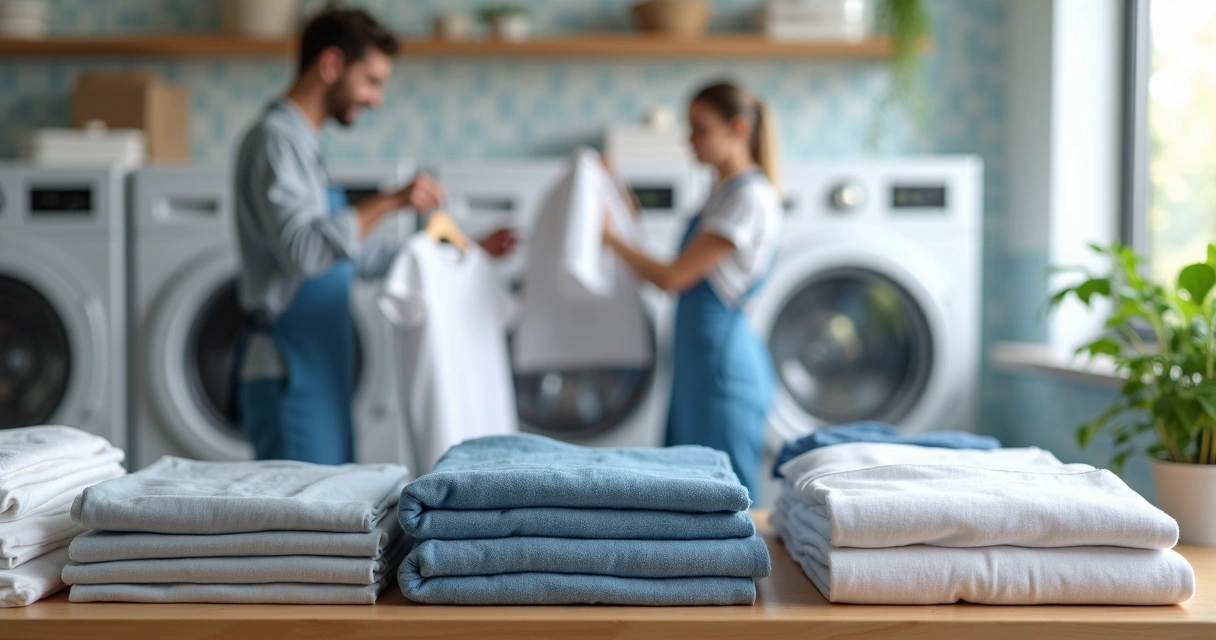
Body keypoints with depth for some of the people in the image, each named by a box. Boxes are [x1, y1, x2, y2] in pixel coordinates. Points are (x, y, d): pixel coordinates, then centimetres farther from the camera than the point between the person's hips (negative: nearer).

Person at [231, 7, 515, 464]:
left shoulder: (302, 144, 18)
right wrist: (389, 202, -24)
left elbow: (352, 256, 24)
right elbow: (304, 249, -26)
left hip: (320, 373, 10)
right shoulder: (275, 139, -13)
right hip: (289, 377, -10)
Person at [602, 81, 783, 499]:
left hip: (723, 363, -10)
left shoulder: (750, 198, -15)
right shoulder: (722, 190, 14)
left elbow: (672, 278, -18)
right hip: (698, 361, 10)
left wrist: (609, 236, -8)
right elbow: (685, 277, 15)